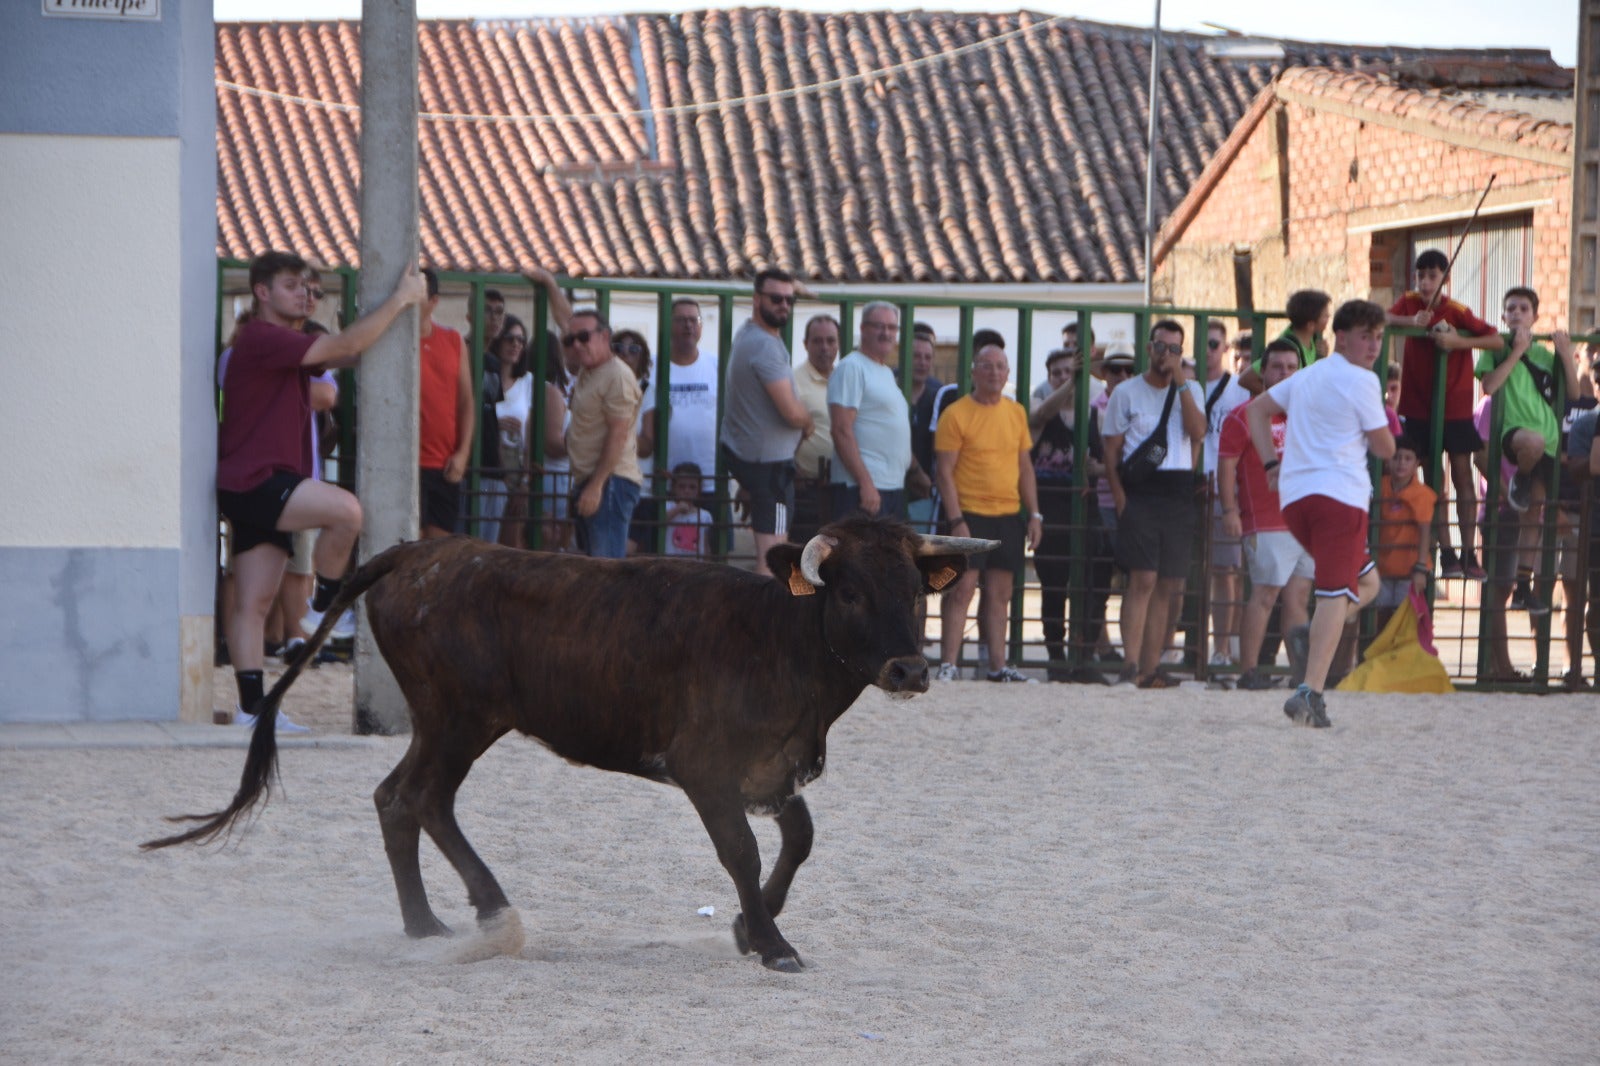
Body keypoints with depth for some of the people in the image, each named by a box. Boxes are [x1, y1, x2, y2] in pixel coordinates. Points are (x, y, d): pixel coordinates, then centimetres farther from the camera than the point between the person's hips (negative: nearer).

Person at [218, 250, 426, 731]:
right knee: (345, 510, -27)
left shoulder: (287, 345, 22)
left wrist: (399, 304, 3)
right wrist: (400, 299, -10)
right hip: (252, 481, -10)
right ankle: (323, 611, -10)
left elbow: (343, 356, 13)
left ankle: (251, 707, 3)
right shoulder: (260, 339, -12)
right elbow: (346, 346, -17)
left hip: (266, 488, 10)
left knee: (254, 602, 5)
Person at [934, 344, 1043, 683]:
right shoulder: (956, 414, -5)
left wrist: (1034, 514, 10)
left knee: (1000, 593, 8)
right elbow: (944, 471, -8)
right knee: (961, 589, -9)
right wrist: (956, 521, -14)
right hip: (971, 513, -5)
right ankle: (948, 665, -9)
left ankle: (998, 665, 11)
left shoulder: (1016, 413, 11)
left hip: (1008, 515, 5)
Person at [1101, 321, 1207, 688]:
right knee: (1143, 579, -14)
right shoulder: (1127, 392, 7)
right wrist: (1120, 498, -7)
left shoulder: (1191, 390, 14)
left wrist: (1180, 383, -7)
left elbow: (1197, 432, -5)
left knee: (1167, 585, 3)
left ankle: (1150, 668, 7)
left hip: (1179, 492, 3)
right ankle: (1131, 664, -17)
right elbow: (1111, 450, 4)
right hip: (1140, 491, -3)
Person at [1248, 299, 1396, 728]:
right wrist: (1385, 427, 22)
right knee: (1336, 594, -10)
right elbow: (1384, 448, -1)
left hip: (1294, 497, 8)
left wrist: (1271, 464, 22)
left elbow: (1258, 408, 29)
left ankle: (1309, 638, -5)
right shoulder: (1360, 381, -4)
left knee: (1366, 582, 21)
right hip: (1340, 493, -8)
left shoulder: (1307, 376, 20)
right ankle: (1310, 692, -24)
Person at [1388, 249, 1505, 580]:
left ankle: (1468, 553, 1)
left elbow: (1497, 341, -13)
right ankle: (1446, 553, 6)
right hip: (1419, 406, 2)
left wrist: (1458, 341, -25)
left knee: (1462, 475, -2)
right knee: (1433, 479, 3)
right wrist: (1412, 321, -31)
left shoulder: (1458, 312, -9)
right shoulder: (1409, 303, 1)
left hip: (1455, 406, -2)